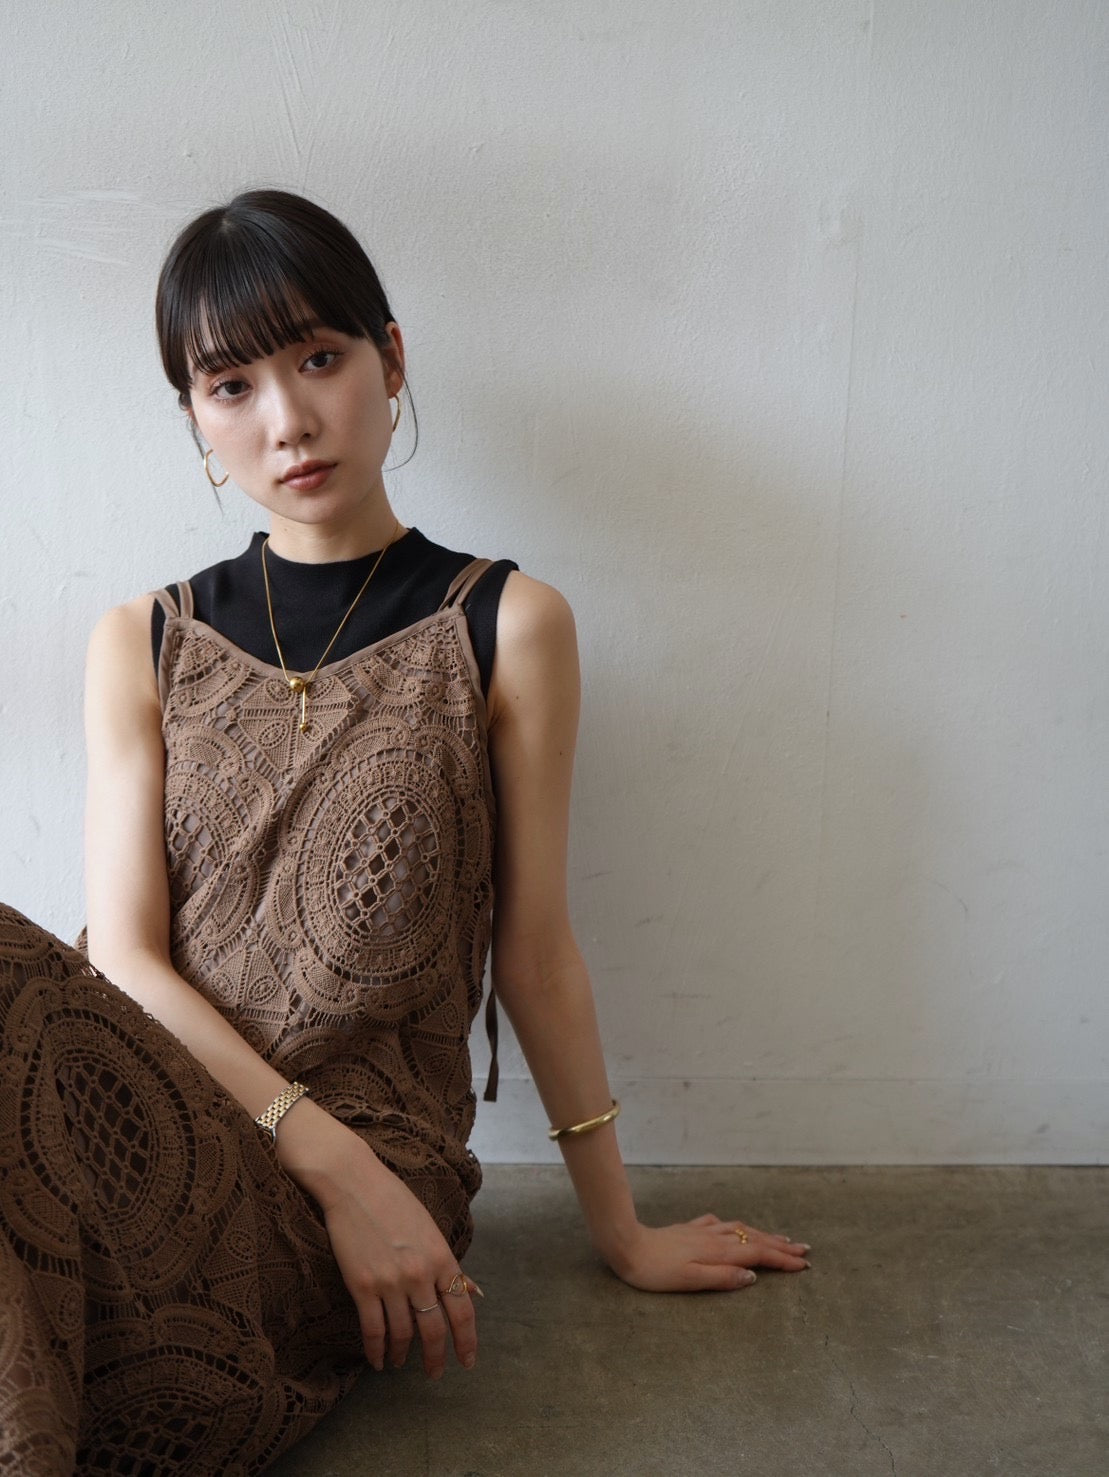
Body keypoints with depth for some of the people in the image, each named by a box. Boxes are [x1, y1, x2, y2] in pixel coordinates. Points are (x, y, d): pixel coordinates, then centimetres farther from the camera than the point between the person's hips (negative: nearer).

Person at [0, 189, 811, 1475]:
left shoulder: (504, 625, 2)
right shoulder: (140, 647, 10)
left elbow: (534, 949, 5)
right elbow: (125, 958, 1)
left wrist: (621, 1233, 10)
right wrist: (336, 1161, -12)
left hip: (372, 1169, -2)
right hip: (152, 1146, 3)